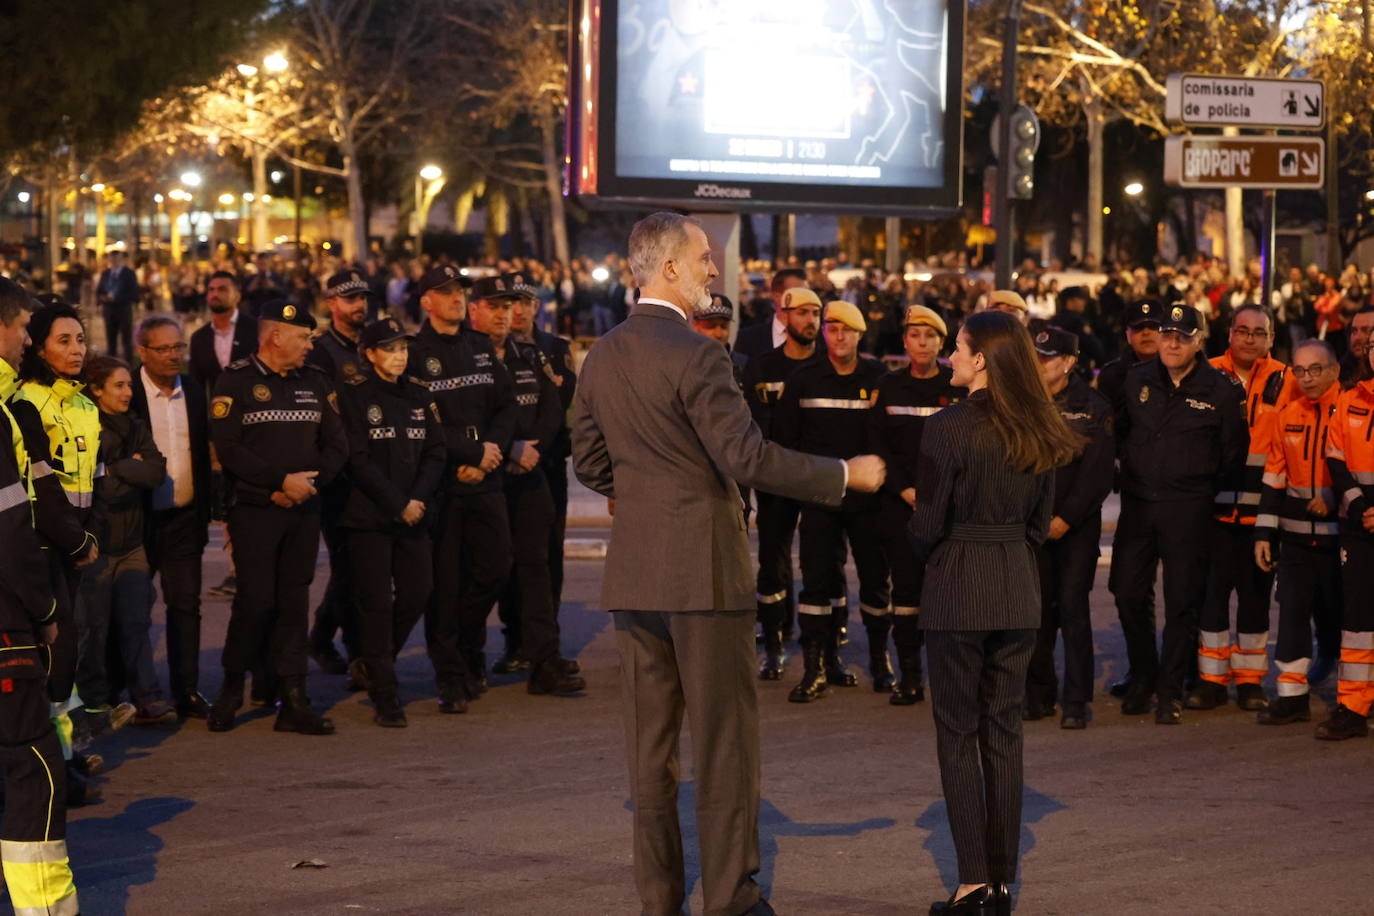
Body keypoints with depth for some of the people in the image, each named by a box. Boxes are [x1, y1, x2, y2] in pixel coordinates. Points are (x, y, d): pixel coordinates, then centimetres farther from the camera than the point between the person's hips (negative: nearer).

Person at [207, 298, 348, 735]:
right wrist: (283, 481, -15)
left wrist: (307, 482, -7)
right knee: (257, 599, -8)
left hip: (304, 509, 5)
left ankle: (293, 701, 7)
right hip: (254, 510, -5)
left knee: (294, 601, 5)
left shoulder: (315, 382, 13)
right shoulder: (236, 382, -3)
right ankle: (232, 686, 11)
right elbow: (228, 449, -11)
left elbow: (337, 445, 10)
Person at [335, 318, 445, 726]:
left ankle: (370, 665, 27)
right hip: (369, 516, -5)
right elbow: (358, 459, -11)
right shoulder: (354, 394, -5)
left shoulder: (418, 395, 12)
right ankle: (385, 699, -1)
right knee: (377, 602, -5)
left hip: (414, 514, 5)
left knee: (417, 593, 3)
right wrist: (398, 504, -13)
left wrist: (419, 499, -9)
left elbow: (434, 452, 8)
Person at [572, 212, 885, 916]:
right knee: (724, 738, 1)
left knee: (649, 743, 10)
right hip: (703, 567, -7)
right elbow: (748, 457, -20)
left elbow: (589, 462, 16)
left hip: (633, 570, 7)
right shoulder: (693, 355, -15)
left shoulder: (601, 358, 8)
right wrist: (845, 475, -12)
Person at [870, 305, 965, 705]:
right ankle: (909, 676, 5)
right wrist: (905, 490, -5)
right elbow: (880, 445, 7)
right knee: (906, 586, 0)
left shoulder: (959, 386, 4)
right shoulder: (890, 386, 9)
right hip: (900, 503, 2)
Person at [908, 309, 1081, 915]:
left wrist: (928, 558, 10)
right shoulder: (1037, 433, 5)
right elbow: (1041, 522, 11)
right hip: (1018, 592, 5)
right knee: (1004, 733, 10)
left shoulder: (948, 428, -14)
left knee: (958, 735, 1)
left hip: (957, 589, -5)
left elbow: (927, 523, -10)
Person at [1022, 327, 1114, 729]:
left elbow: (1098, 471, -7)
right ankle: (1039, 694, 13)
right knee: (1036, 608, 3)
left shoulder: (1093, 406, -3)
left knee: (1073, 606, -6)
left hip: (1076, 525, -3)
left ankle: (1076, 701, -2)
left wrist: (1067, 518, -12)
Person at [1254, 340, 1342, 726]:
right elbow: (1274, 479, 12)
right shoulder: (1287, 416, 8)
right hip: (1296, 535, 4)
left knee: (1336, 613, 6)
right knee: (1293, 610, 0)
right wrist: (1265, 533, 8)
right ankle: (1292, 696, 4)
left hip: (1339, 535, -4)